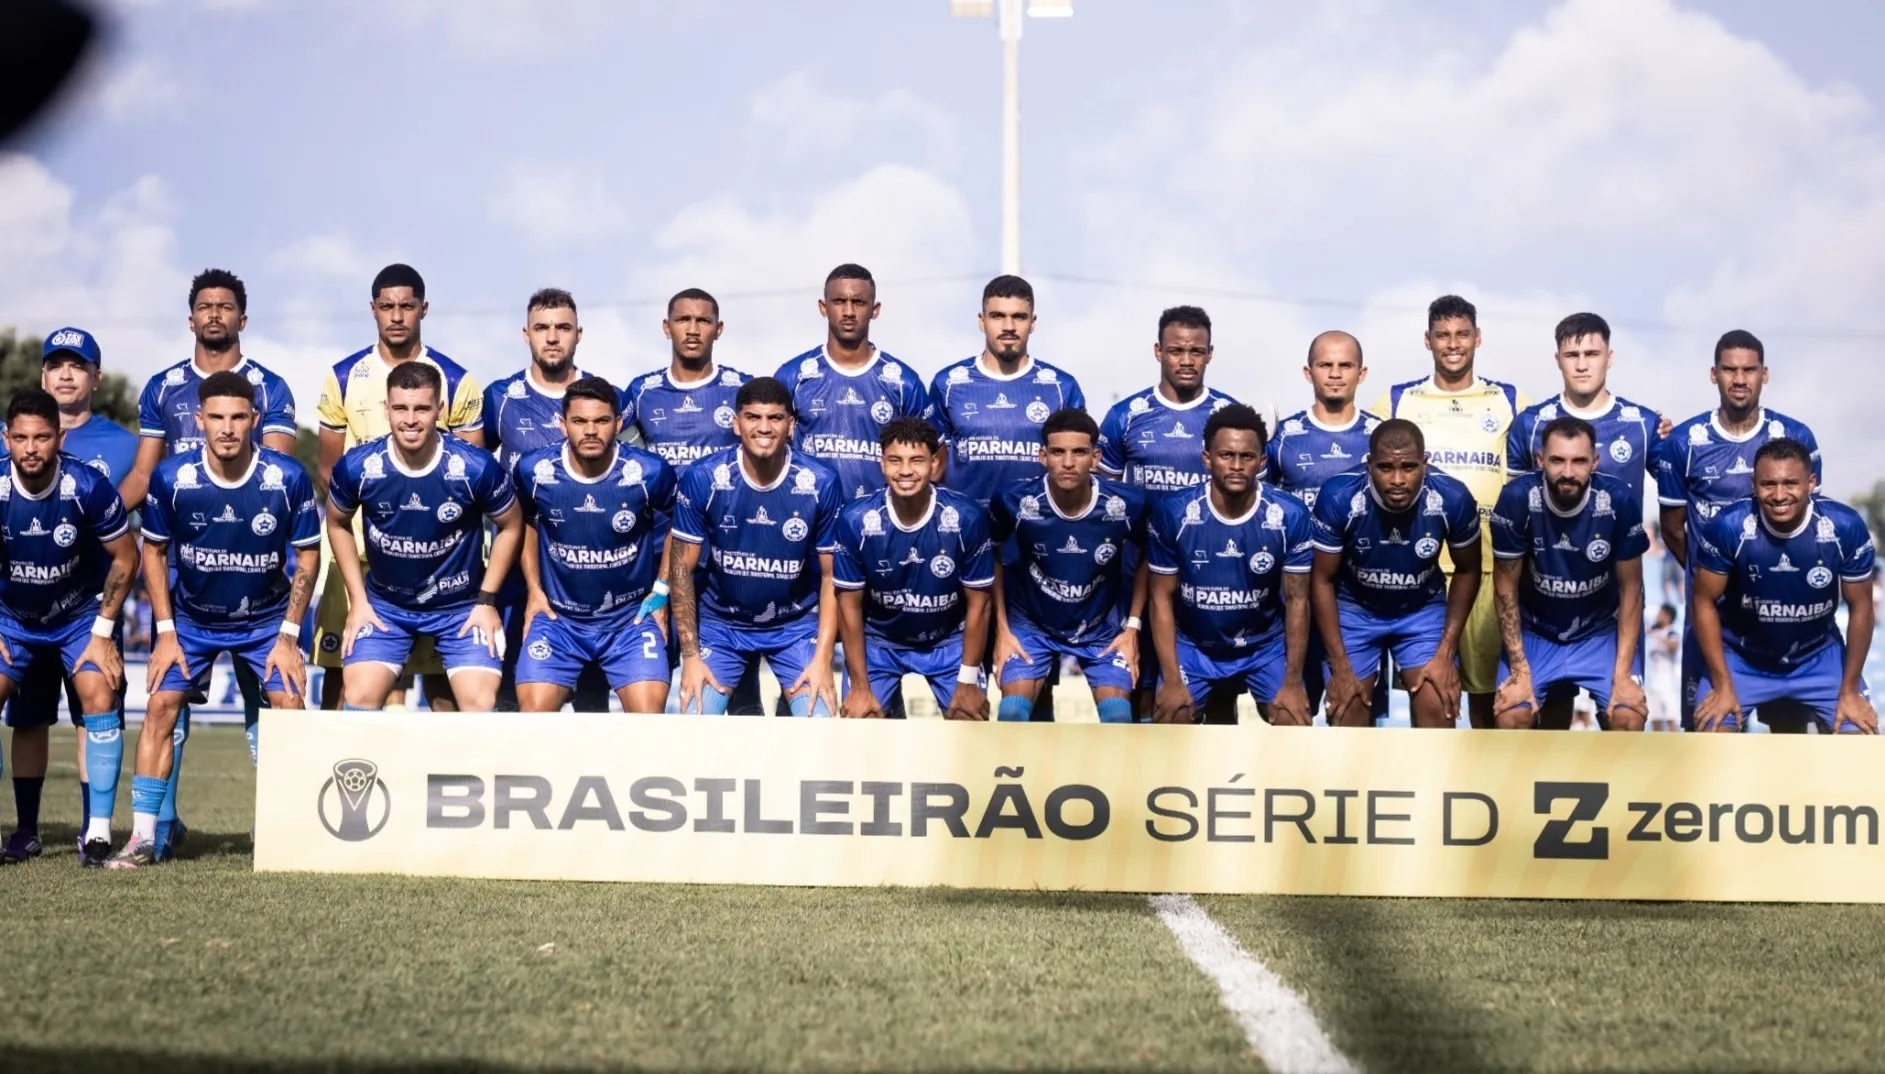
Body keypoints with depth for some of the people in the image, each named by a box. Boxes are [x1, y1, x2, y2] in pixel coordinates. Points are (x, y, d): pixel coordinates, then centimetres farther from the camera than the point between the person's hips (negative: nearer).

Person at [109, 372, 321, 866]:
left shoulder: (288, 477, -19)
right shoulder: (171, 477, -18)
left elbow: (307, 554, -7)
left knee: (291, 706, -12)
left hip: (267, 619, 0)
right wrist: (166, 632, -7)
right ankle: (142, 838, -6)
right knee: (161, 705, -11)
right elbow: (153, 550, -3)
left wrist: (288, 634, -9)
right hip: (190, 618, 0)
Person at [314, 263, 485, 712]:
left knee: (440, 668, 0)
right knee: (339, 667, -1)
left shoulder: (456, 381, 3)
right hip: (356, 548, 1)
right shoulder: (343, 378, 7)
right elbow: (327, 469, 10)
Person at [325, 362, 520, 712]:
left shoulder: (477, 467, -21)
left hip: (462, 606, -1)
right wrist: (358, 600, 0)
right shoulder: (356, 467, -16)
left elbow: (511, 526, -3)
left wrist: (487, 600, -6)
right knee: (358, 699, -9)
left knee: (481, 704, -13)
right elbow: (338, 525, 4)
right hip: (384, 604, 1)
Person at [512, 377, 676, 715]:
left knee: (648, 711, -15)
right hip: (558, 616, 1)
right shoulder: (534, 470, -11)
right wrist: (533, 590, 7)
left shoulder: (650, 472, -15)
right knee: (534, 709, -11)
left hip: (632, 615, -1)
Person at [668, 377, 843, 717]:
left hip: (797, 625, 0)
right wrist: (690, 655, -11)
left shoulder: (821, 483, -15)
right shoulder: (703, 478, -16)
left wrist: (823, 659, -13)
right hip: (720, 623, 0)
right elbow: (681, 567, -8)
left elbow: (831, 576, -6)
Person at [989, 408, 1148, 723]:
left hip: (1102, 627, 0)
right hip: (1032, 624, 0)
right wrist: (1002, 629, -3)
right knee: (1011, 713, -21)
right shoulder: (1016, 502, -22)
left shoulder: (1127, 505, -20)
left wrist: (1133, 627, -2)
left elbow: (1145, 559, 3)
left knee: (1118, 716, -20)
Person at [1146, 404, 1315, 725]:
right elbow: (1162, 598, -9)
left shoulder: (1290, 516, -17)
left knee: (1296, 725, -17)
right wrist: (1172, 680, -14)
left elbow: (1297, 600, -9)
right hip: (1193, 645, 0)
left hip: (1265, 645, 0)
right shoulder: (1172, 513, -17)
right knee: (1168, 720, -18)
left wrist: (1293, 681, -13)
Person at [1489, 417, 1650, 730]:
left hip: (1601, 631, 0)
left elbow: (1630, 589, -11)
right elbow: (1506, 587, -12)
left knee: (1629, 717, -21)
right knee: (1510, 718, -21)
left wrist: (1623, 674, -16)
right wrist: (1520, 670, -16)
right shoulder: (1517, 498, -23)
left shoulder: (1620, 500, -22)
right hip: (1535, 631, 0)